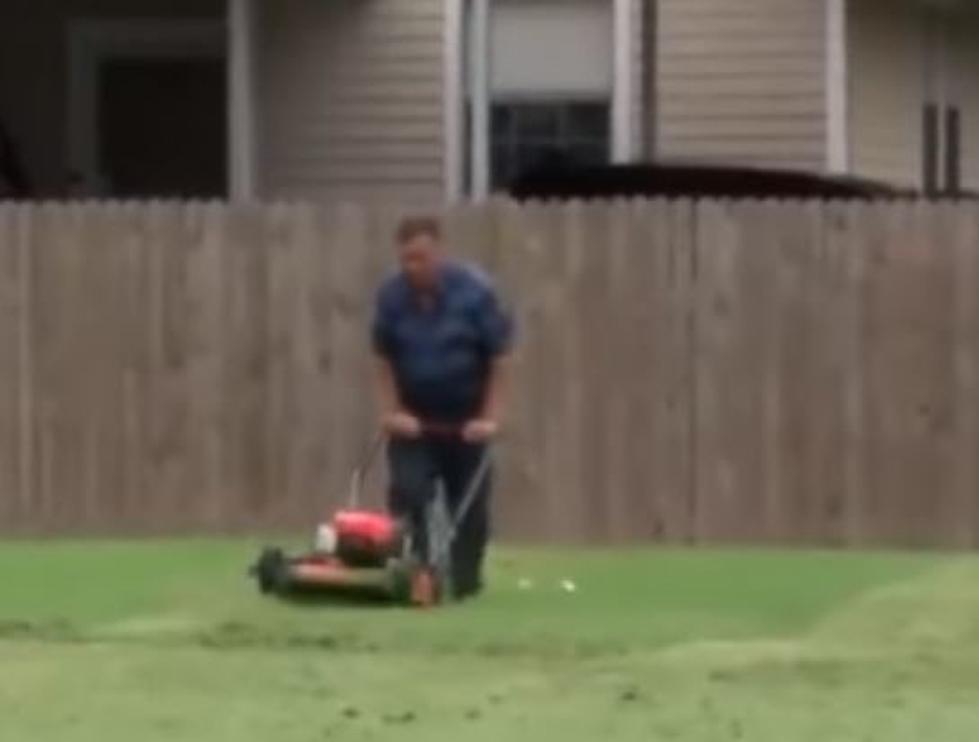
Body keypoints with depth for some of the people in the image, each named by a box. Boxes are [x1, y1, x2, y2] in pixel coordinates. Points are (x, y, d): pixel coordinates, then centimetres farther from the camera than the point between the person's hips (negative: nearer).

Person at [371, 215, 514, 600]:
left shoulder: (476, 290, -18)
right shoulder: (391, 295, -11)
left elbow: (498, 356, -13)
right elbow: (384, 356, 1)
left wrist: (490, 417, -16)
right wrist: (392, 411, -7)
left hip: (465, 417, -2)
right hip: (413, 417, 2)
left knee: (468, 503, 4)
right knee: (408, 496, -10)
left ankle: (463, 581, 14)